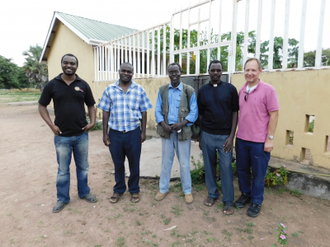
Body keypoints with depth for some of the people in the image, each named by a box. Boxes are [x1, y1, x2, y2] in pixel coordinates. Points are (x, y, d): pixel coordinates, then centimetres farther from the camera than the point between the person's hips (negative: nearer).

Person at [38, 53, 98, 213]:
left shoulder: (83, 85, 1)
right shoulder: (52, 84, -2)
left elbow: (91, 105, 8)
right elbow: (42, 106, 3)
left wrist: (92, 122, -6)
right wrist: (51, 125, -8)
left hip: (81, 135, 2)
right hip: (62, 136, -1)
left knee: (83, 167, 15)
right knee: (63, 170, 12)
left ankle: (84, 193, 35)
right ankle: (62, 199, 30)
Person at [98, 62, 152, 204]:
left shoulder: (139, 90, 1)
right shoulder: (110, 89, 3)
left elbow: (143, 112, 3)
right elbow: (106, 112, 4)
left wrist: (143, 132, -1)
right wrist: (105, 133, 1)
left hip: (133, 133, -1)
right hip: (115, 133, 1)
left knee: (134, 163, 11)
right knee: (118, 163, 14)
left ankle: (134, 190, 31)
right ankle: (118, 190, 34)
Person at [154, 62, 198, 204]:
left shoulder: (189, 91, -1)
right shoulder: (162, 90, 7)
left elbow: (194, 112, -3)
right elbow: (158, 110, 5)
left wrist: (181, 124, -17)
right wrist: (163, 125, -11)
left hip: (183, 131, -2)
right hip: (166, 130, 2)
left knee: (184, 163, 8)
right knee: (166, 161, 13)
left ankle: (187, 191, 26)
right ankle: (163, 189, 29)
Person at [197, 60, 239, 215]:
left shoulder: (230, 89, -1)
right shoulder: (203, 91, 6)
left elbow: (235, 113, -1)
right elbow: (200, 115, 9)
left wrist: (231, 136, -8)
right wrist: (200, 137, 8)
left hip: (224, 136, -2)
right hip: (207, 135, 3)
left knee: (226, 168, 1)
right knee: (209, 166, 12)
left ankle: (228, 201, 17)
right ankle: (212, 194, 30)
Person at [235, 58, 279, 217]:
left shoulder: (268, 89, -9)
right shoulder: (241, 91, 8)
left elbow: (274, 115, -10)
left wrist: (270, 138, -12)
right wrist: (233, 133, 10)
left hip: (259, 141, -5)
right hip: (241, 139, 5)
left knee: (258, 174, 9)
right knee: (242, 169, 17)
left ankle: (256, 202, 29)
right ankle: (245, 194, 38)